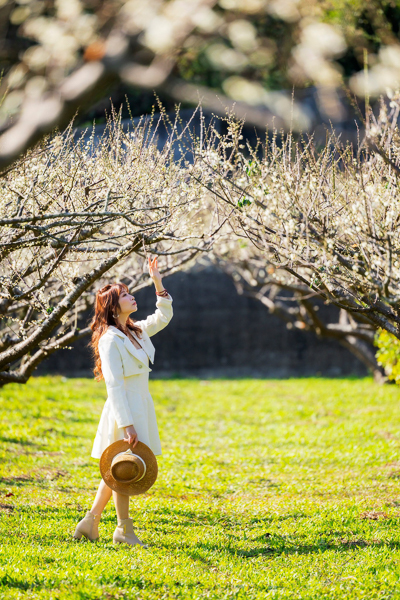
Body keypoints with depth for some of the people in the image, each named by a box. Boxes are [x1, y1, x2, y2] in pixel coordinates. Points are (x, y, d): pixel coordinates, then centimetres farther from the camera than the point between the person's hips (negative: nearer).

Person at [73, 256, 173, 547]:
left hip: (140, 408, 9)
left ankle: (90, 522, 20)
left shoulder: (135, 332, 11)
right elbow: (114, 386, -18)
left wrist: (158, 283, 12)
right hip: (124, 412, -9)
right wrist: (127, 425, -22)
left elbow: (164, 317, 24)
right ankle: (124, 529, 11)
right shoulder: (110, 339, -15)